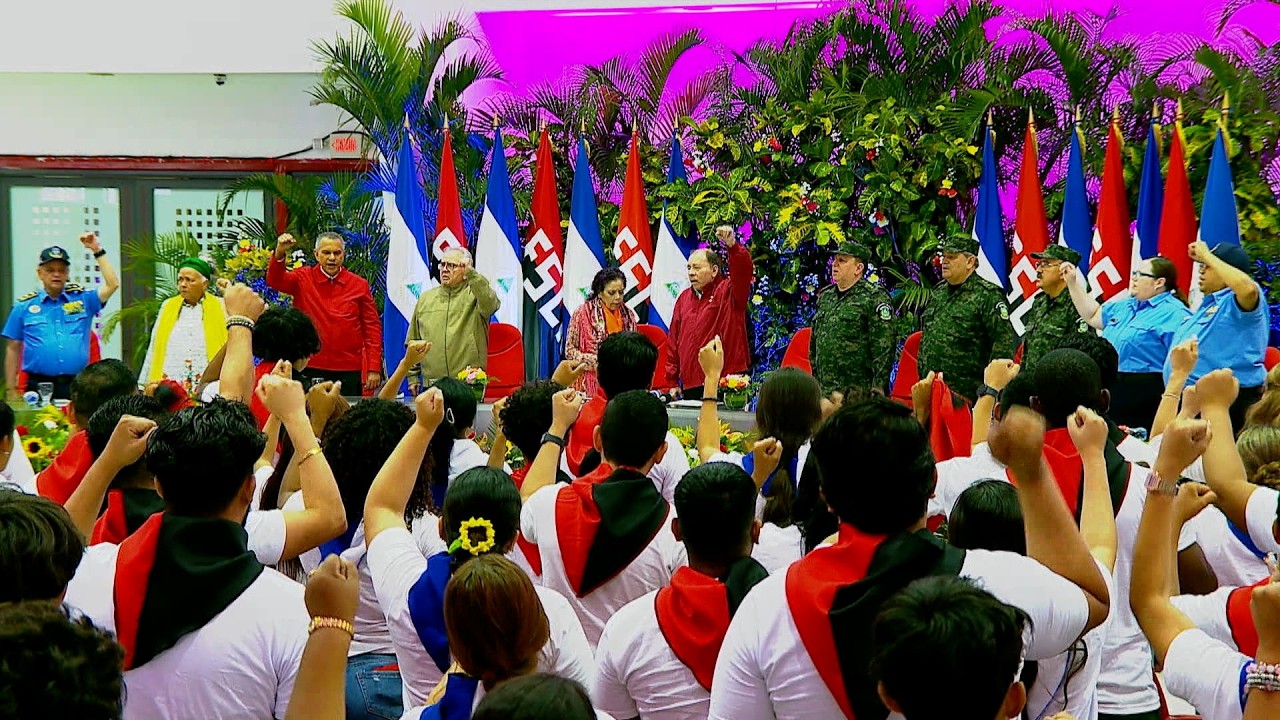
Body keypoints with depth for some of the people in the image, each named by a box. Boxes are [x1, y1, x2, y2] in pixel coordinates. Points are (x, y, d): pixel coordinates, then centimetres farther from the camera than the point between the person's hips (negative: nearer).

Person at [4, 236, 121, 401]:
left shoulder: (82, 299, 11)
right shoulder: (24, 306, 9)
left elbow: (112, 284, -1)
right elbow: (13, 350, 11)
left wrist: (97, 251, -3)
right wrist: (12, 390, 7)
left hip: (77, 386, 1)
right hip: (39, 386, -1)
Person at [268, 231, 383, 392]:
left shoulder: (359, 285, 5)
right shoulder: (303, 279, 5)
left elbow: (372, 327, 5)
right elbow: (275, 281, -12)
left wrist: (374, 369, -1)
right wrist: (279, 253, -33)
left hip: (349, 371, 1)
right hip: (311, 369, -1)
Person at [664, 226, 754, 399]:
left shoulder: (728, 292, 2)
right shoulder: (684, 298, 16)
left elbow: (744, 273, -20)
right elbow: (673, 343, 16)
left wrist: (732, 246, -38)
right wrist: (672, 381, 12)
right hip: (690, 385, 5)